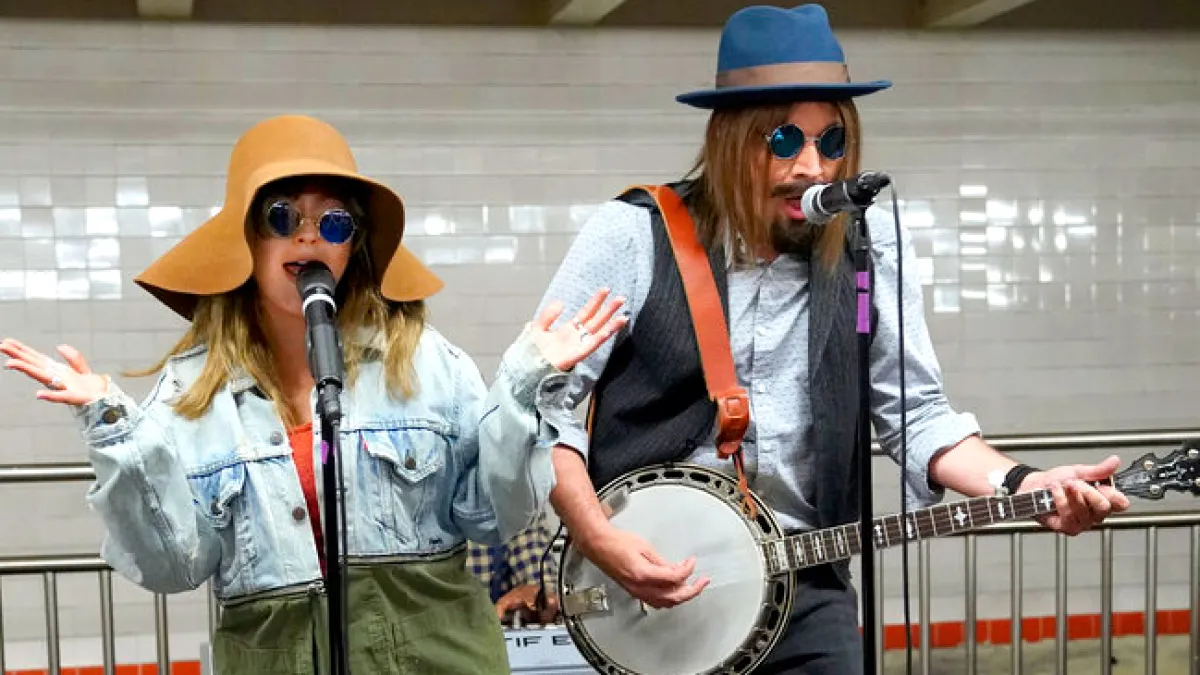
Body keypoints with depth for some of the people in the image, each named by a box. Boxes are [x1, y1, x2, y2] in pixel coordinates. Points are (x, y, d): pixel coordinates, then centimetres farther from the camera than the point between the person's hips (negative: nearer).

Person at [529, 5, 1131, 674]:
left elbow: (915, 413, 2)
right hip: (650, 576, -2)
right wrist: (599, 537, -17)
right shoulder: (633, 237, -10)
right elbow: (544, 400, -7)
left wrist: (1022, 485, -13)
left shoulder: (872, 246, 0)